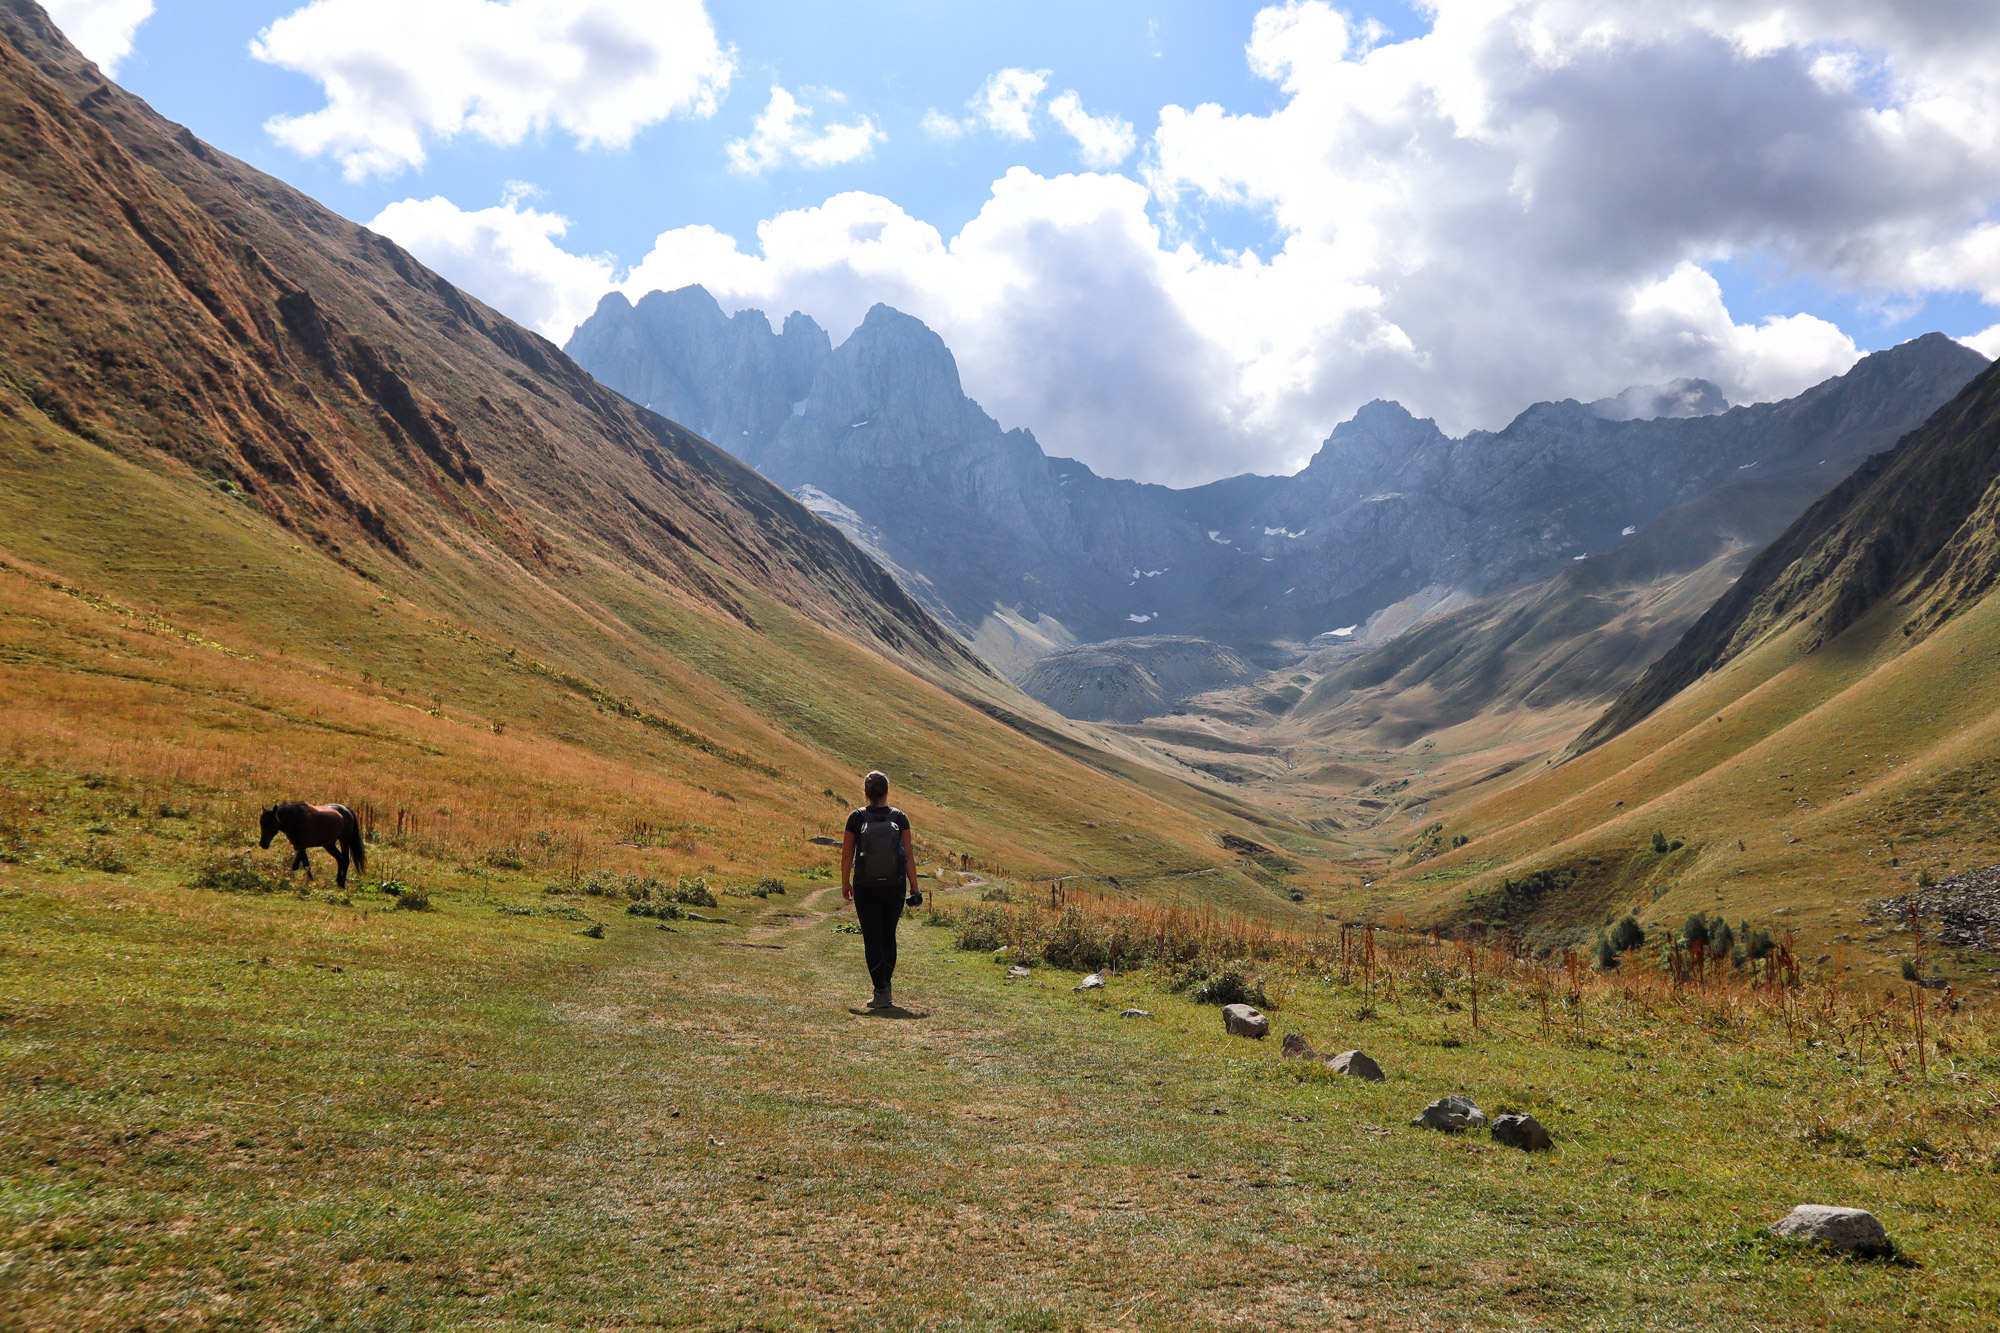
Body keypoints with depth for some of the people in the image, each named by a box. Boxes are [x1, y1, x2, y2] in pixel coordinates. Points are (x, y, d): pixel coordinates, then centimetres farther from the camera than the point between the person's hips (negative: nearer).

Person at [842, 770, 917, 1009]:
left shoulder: (857, 818, -5)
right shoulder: (899, 817, -3)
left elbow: (847, 854, -1)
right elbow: (908, 855, -3)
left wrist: (845, 883, 12)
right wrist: (914, 887, 3)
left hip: (865, 886, -2)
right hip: (895, 885, 2)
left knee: (872, 938, 4)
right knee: (889, 935, 18)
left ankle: (881, 992, -1)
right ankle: (886, 987, 25)